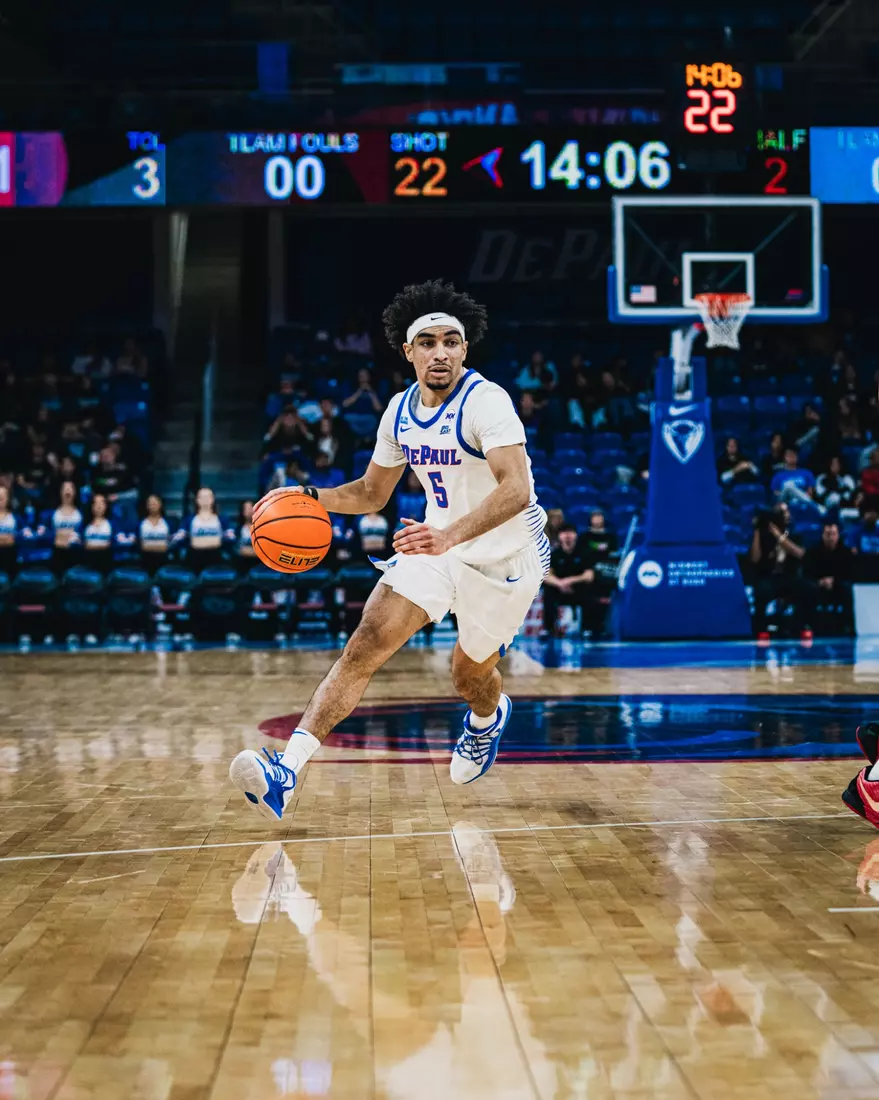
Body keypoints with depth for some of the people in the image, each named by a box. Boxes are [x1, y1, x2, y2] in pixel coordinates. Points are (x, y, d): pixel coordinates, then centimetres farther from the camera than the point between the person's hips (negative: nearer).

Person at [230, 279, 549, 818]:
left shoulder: (486, 401, -23)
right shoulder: (400, 412, -1)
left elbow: (516, 490, -37)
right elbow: (372, 494, 13)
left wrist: (451, 535, -52)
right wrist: (310, 495, -6)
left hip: (506, 553, -5)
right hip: (440, 542, 5)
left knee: (470, 674, 14)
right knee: (367, 643, -15)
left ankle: (488, 718, 55)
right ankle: (288, 768, -23)